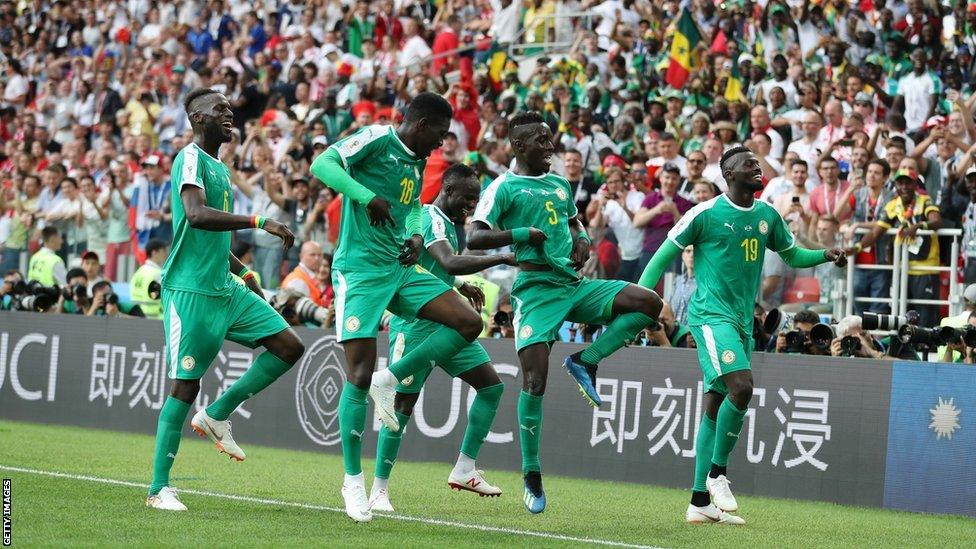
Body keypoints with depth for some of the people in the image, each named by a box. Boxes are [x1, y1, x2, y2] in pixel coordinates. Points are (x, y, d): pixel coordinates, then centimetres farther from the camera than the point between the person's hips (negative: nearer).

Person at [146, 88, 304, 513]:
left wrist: (244, 274, 26)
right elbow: (196, 214, -29)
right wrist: (259, 222, -33)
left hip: (225, 289, 9)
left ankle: (216, 415, 9)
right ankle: (159, 489, -1)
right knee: (186, 384, -8)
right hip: (190, 291, -9)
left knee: (289, 346, 0)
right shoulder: (191, 158, -11)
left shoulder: (219, 167, 18)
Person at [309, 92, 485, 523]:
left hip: (400, 269, 8)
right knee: (359, 375, -8)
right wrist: (366, 197, -30)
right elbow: (322, 165, -20)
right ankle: (353, 481, 3)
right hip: (359, 272, -8)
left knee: (468, 322, -8)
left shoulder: (418, 162, 14)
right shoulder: (377, 139, -8)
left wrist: (415, 234, 10)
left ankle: (389, 380, 3)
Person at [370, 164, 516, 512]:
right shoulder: (431, 219, -14)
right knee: (403, 404, -6)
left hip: (446, 324, 10)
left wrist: (460, 285, 15)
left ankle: (465, 469, 9)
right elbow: (450, 262, -31)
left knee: (492, 386, 5)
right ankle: (379, 489, 1)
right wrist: (502, 258, -30)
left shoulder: (448, 223, 16)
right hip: (416, 325, -10)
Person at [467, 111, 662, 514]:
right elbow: (474, 238, -12)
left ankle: (585, 362, -2)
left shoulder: (560, 185, 18)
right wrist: (525, 233, -18)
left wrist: (581, 240, 9)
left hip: (574, 285, 7)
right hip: (536, 289, -6)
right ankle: (531, 476, -2)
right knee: (535, 380, -12)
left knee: (649, 303, -9)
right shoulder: (504, 187, -2)